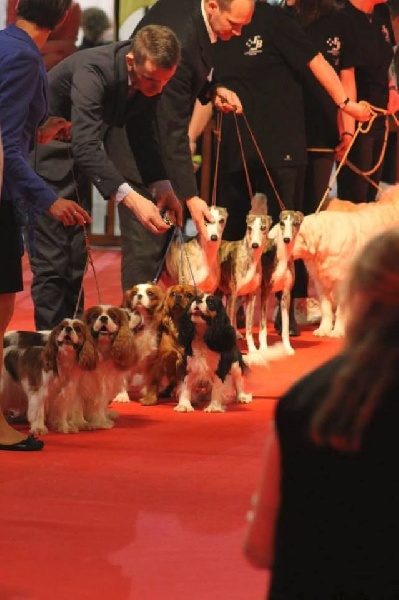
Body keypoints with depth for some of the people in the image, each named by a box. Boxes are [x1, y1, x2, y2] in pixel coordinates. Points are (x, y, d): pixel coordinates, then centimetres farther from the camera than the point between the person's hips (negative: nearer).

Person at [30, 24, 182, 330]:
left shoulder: (149, 76, -11)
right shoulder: (92, 71, -35)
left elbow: (142, 132, 4)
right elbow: (86, 146, -43)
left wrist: (162, 186, -9)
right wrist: (131, 198, -52)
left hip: (78, 155, 8)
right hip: (44, 152, -8)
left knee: (76, 256, 12)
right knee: (52, 256, -12)